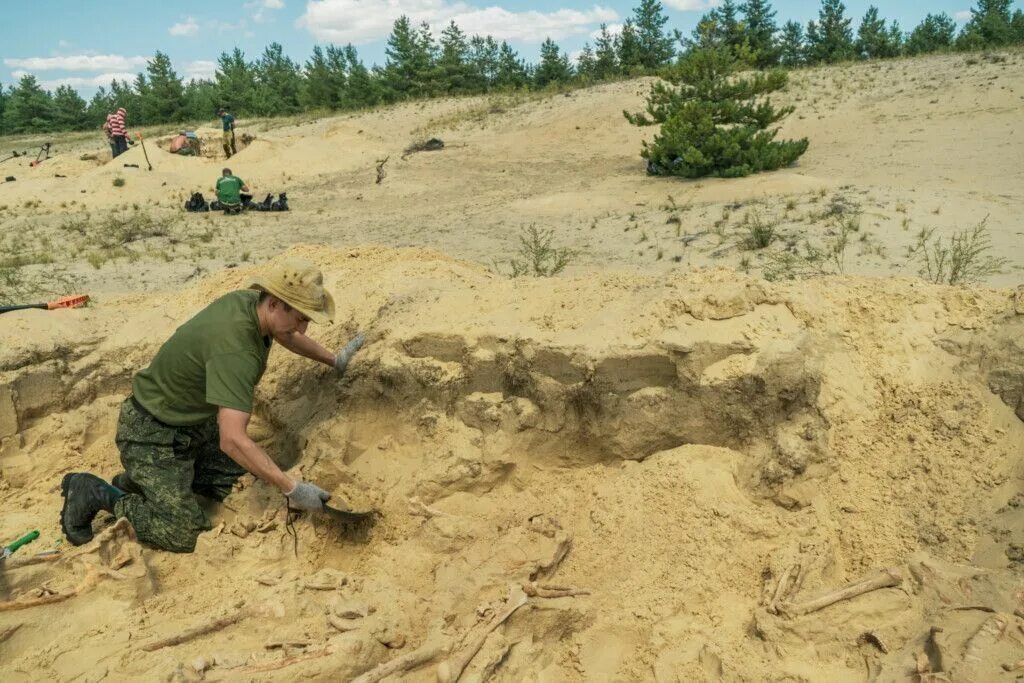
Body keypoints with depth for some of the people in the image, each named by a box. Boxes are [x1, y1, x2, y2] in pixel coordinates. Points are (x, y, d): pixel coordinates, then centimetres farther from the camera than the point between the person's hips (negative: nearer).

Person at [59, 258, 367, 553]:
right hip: (153, 434, -9)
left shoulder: (249, 301, -8)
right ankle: (94, 492, 7)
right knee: (184, 536, -11)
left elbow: (286, 336, 16)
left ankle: (140, 481, 19)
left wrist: (334, 360, 26)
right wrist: (293, 490, -37)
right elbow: (233, 440, -41)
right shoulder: (235, 349, -36)